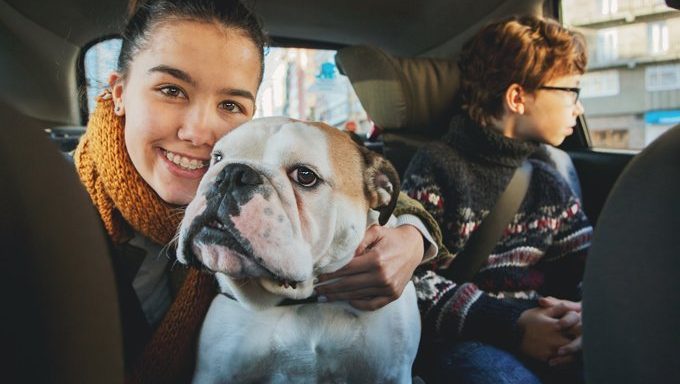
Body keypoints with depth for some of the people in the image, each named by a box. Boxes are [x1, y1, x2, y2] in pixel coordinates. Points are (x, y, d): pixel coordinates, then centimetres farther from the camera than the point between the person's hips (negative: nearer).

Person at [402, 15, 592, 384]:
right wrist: (511, 325, -19)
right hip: (471, 340, -5)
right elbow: (412, 278, -11)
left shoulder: (548, 180, 17)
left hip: (555, 337, 5)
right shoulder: (437, 167, -4)